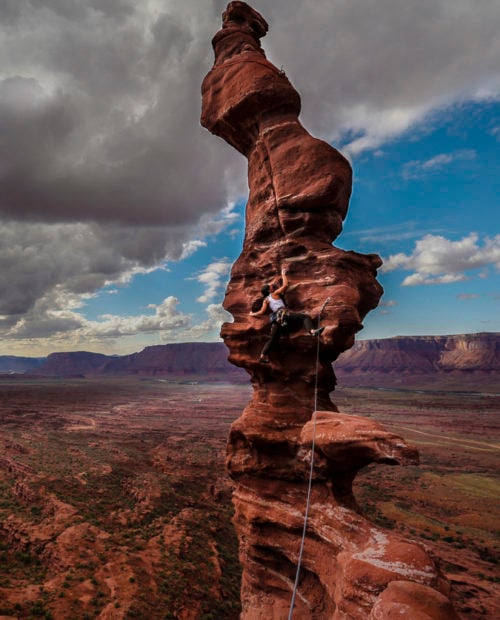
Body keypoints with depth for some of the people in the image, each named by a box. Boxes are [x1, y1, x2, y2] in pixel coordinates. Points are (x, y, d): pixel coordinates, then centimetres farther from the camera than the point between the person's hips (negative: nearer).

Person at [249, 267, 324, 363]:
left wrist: (253, 314, 30)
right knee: (305, 317, -15)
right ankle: (312, 331, -44)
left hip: (276, 319, 7)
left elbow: (262, 312, 13)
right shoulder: (275, 293, 11)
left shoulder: (266, 300, 23)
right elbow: (285, 285, 11)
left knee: (273, 339, 12)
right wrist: (283, 274, 23)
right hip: (283, 313, -6)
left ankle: (263, 356, 10)